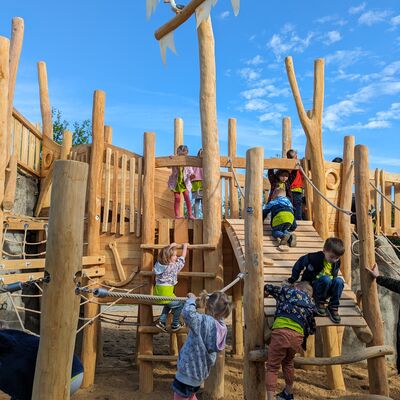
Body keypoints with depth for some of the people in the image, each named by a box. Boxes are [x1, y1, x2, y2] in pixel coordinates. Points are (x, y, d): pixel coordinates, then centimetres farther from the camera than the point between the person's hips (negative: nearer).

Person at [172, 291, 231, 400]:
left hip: (188, 370, -8)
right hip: (201, 371, 8)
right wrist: (209, 298, 8)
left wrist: (191, 299, -25)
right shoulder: (222, 326, -5)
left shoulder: (205, 321, -28)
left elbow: (188, 313, -44)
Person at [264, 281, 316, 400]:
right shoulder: (311, 304, 27)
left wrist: (266, 290, 50)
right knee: (288, 363, 30)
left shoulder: (287, 290, 19)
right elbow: (312, 329, 30)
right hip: (298, 336, 4)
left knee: (272, 367, 5)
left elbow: (267, 288, 28)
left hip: (281, 331, -4)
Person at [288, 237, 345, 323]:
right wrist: (293, 279, -3)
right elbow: (299, 263, -8)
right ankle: (320, 302, -12)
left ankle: (333, 307, -15)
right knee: (326, 279, -35)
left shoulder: (337, 263, -2)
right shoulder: (315, 258, -20)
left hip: (326, 291, 5)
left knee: (339, 281, -26)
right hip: (311, 288, -5)